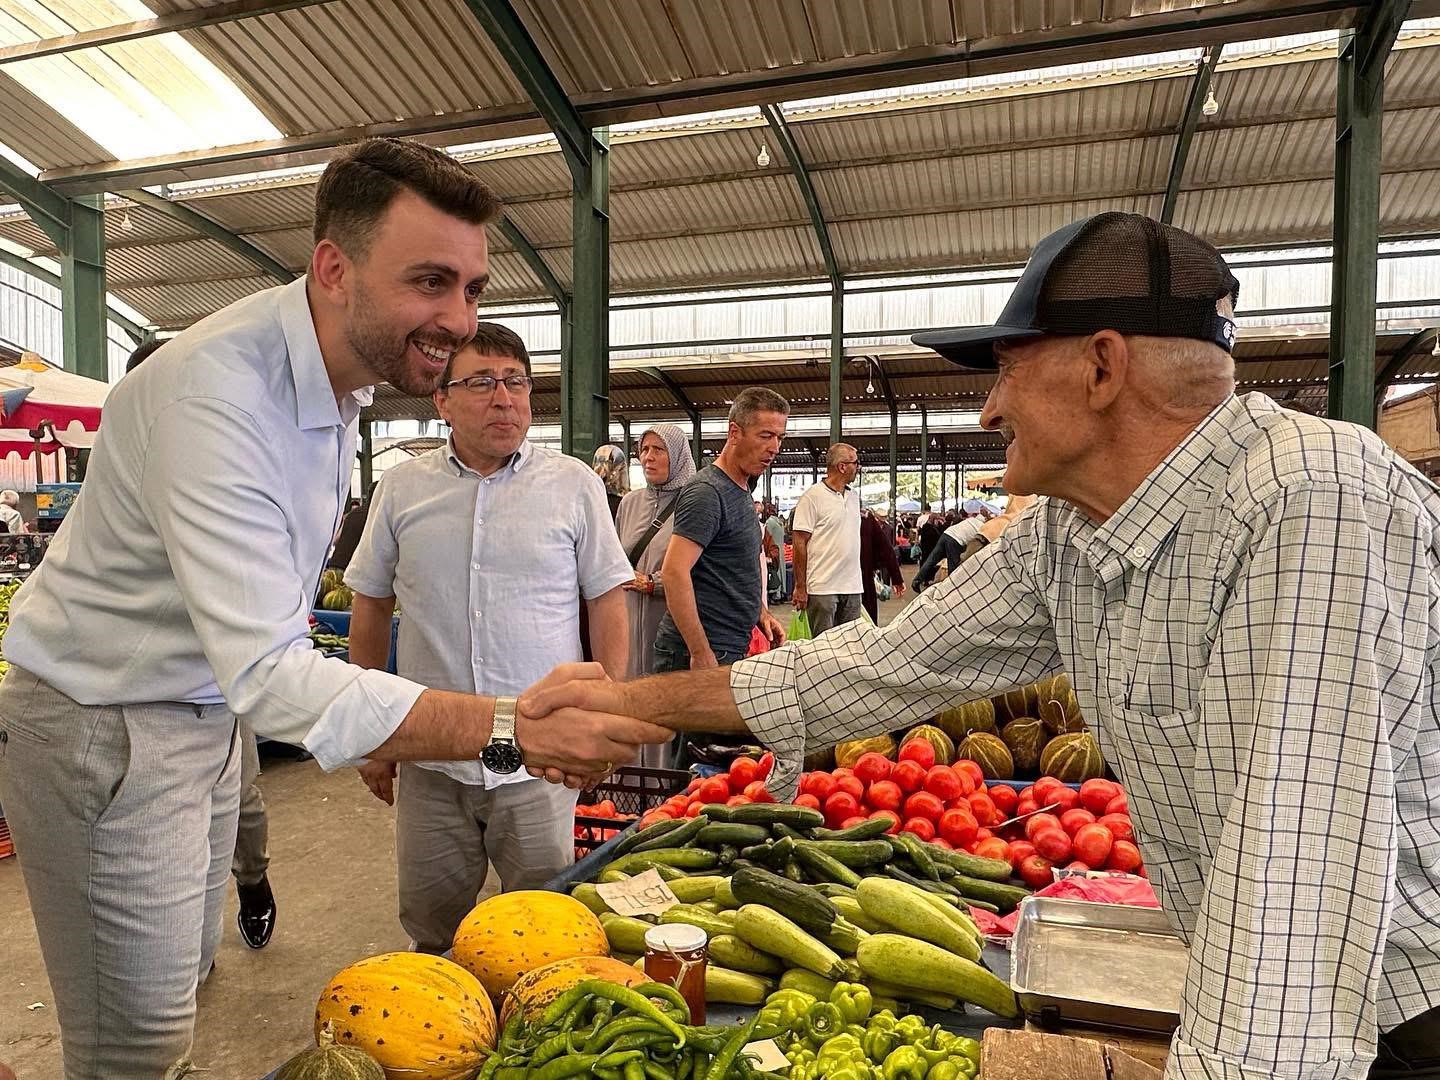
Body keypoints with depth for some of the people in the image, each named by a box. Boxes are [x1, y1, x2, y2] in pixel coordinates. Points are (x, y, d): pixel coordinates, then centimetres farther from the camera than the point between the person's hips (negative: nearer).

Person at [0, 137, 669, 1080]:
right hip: (106, 726, -8)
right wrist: (514, 729, -44)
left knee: (183, 979, 21)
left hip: (210, 710, 8)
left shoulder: (341, 373, -1)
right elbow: (269, 675, -38)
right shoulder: (217, 390, -31)